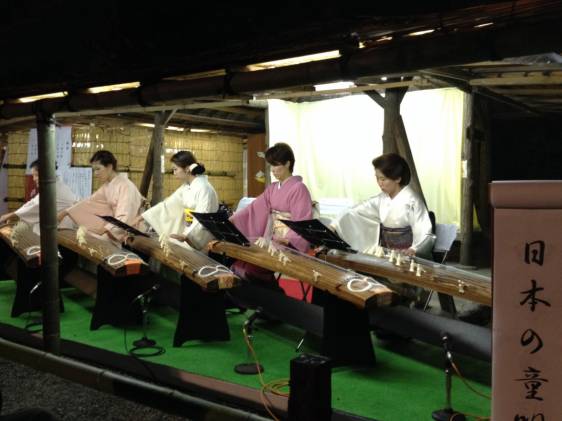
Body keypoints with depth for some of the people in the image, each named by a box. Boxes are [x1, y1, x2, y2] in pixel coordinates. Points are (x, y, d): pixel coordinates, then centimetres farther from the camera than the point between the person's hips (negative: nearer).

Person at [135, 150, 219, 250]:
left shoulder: (204, 188, -14)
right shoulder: (185, 187, 11)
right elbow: (167, 204, 15)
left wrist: (185, 236, -31)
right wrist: (143, 216, 13)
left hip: (202, 239, -7)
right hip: (189, 236, 7)